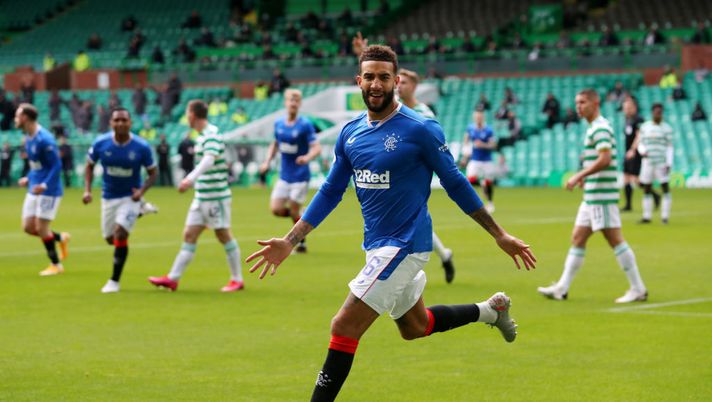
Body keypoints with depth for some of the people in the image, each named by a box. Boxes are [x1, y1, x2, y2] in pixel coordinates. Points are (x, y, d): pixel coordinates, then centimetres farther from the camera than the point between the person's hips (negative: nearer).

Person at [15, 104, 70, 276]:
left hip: (49, 191, -9)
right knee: (28, 227, 6)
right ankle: (61, 238, 26)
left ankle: (56, 265, 12)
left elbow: (56, 165, -20)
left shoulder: (44, 139, -20)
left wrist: (44, 185, -28)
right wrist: (28, 178, 11)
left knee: (41, 228, -4)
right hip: (34, 189, 9)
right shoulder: (28, 138, 8)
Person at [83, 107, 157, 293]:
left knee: (120, 234, -19)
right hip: (108, 197, 3)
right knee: (110, 239, 14)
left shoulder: (142, 147, -16)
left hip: (130, 197, -3)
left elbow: (152, 173, -3)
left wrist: (142, 190, -21)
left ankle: (114, 281, -5)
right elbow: (89, 166, 4)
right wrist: (87, 190, -10)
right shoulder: (100, 143, -12)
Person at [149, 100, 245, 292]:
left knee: (224, 235, -1)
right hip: (201, 196, 9)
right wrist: (190, 179, 32)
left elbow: (209, 160, -33)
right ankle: (173, 278, 5)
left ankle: (237, 280, 9)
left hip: (216, 196, -9)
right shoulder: (203, 135, 12)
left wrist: (191, 179, -44)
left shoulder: (211, 136, -17)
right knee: (189, 235, 6)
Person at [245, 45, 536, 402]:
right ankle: (491, 309, 43)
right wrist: (289, 242, 6)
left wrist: (500, 235, -2)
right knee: (414, 326, 24)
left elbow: (456, 184, -6)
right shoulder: (351, 132, 4)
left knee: (345, 328, -13)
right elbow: (330, 192, 12)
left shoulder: (420, 130, -14)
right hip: (377, 245, 8)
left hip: (404, 245, -8)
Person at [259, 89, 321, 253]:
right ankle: (301, 215, 24)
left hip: (300, 176, -5)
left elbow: (317, 148, -17)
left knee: (294, 211, -3)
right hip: (284, 176, 5)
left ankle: (301, 243, 19)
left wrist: (307, 157, -37)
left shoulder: (305, 125, -12)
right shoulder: (278, 124, 4)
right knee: (276, 209, -6)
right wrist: (267, 161, 7)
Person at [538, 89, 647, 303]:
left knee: (615, 240, -7)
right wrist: (585, 176, 17)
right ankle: (562, 288, 13)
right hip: (591, 196, 10)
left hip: (601, 196, -10)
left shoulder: (600, 128, -13)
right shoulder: (594, 128, 18)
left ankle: (638, 289, -2)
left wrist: (579, 176, -21)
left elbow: (605, 159, -24)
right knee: (577, 239, 10)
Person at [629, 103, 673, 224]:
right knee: (647, 189, 4)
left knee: (665, 188, -7)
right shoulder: (645, 127, 8)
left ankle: (665, 216, -2)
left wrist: (669, 164, -9)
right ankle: (647, 216, 10)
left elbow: (670, 147, 0)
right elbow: (640, 144, 11)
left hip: (662, 163, -3)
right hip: (647, 162, 3)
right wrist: (642, 151, -12)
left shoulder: (667, 128, 1)